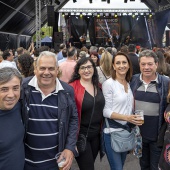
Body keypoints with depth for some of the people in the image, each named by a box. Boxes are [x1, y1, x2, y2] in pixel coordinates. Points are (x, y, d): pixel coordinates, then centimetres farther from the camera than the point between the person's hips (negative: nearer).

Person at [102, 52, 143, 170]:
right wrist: (126, 117, -24)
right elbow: (106, 111, -16)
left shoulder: (130, 83, 7)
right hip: (112, 132, -6)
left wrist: (133, 120, 1)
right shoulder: (108, 84, -13)